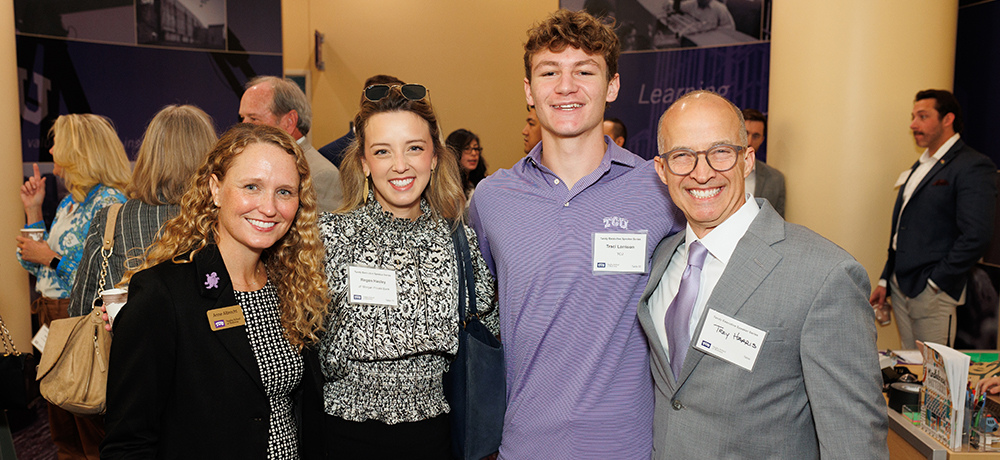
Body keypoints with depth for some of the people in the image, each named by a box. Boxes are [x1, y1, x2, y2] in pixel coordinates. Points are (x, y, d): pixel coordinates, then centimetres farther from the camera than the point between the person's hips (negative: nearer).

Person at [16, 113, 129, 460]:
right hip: (53, 318, 10)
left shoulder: (109, 202, -14)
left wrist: (52, 258, -14)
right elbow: (33, 264, 21)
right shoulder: (68, 203, 15)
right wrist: (33, 210, 14)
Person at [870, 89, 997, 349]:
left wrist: (935, 283, -14)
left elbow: (975, 237, -18)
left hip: (933, 295, -7)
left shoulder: (973, 167, -9)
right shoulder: (919, 167, 17)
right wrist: (885, 281, 15)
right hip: (900, 288, 8)